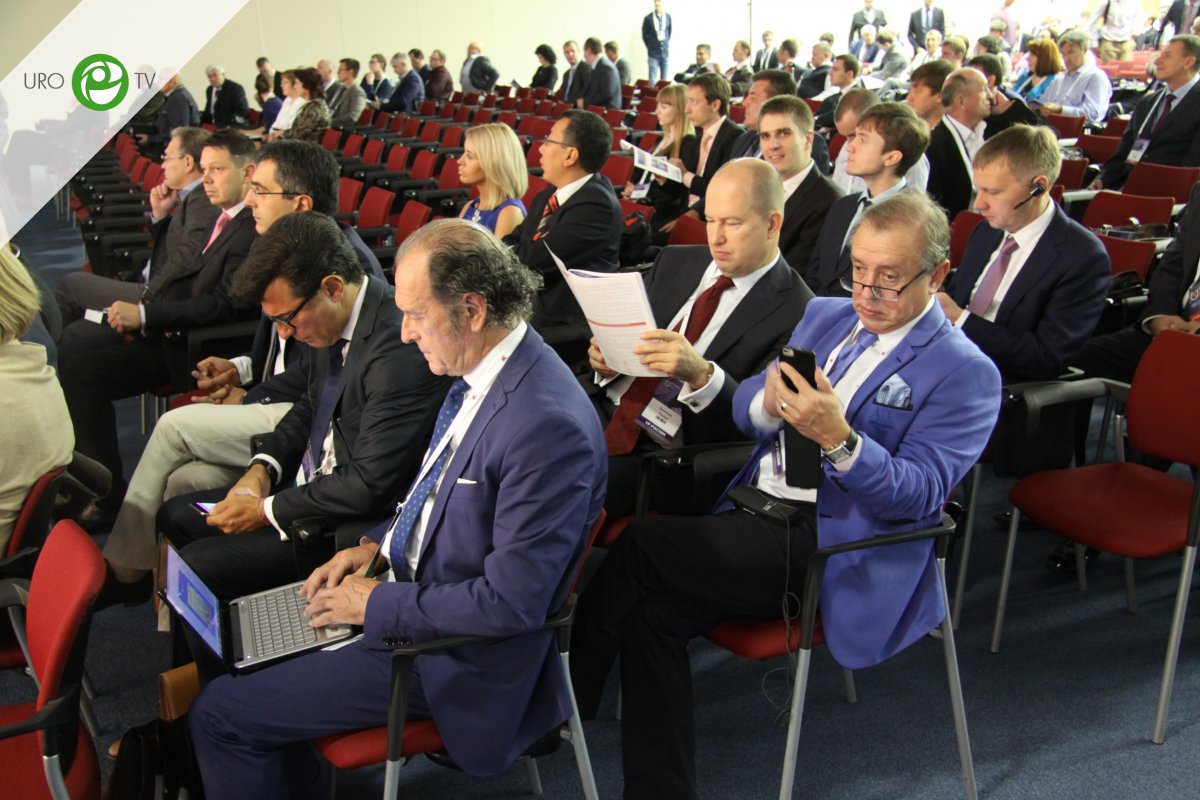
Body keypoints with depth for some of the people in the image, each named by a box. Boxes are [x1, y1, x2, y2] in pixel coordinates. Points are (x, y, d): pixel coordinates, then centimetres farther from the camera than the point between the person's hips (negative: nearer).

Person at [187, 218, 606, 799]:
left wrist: (378, 604, -18)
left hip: (453, 654, -9)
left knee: (220, 715, -6)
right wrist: (380, 544, 4)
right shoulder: (481, 373, -1)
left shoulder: (547, 425, -30)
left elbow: (511, 603, -27)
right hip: (413, 582, 9)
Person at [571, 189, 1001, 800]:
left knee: (642, 540, -19)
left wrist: (837, 437, -28)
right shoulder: (824, 315, 16)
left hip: (823, 549, -6)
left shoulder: (965, 372, -4)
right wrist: (770, 401, -10)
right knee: (650, 613, -18)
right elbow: (744, 411, 14)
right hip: (749, 510, 6)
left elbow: (919, 495, -13)